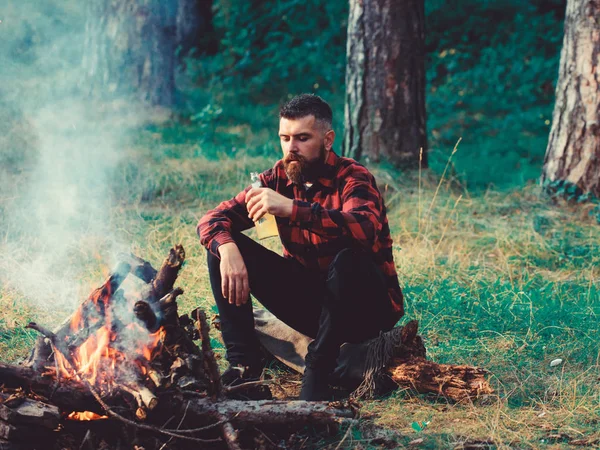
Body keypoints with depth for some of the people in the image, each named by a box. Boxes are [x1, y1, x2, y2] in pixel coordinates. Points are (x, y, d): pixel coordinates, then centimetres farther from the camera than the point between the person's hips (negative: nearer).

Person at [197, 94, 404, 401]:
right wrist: (227, 249, -29)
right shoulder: (279, 178, -2)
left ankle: (318, 373, -23)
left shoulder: (353, 179, -17)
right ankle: (243, 363, -9)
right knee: (223, 246, -8)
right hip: (308, 299, 5)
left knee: (348, 259, -38)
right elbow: (213, 219, -5)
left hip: (366, 307, -5)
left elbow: (366, 229, -40)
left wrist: (292, 209, -48)